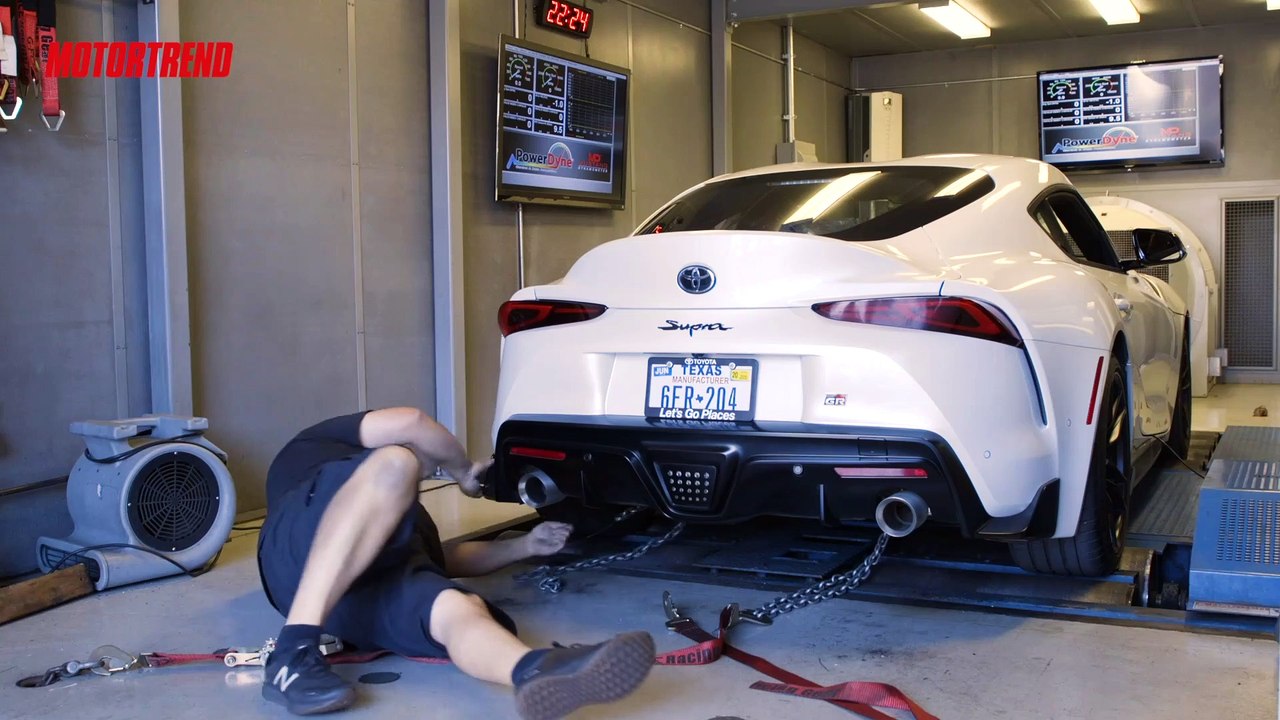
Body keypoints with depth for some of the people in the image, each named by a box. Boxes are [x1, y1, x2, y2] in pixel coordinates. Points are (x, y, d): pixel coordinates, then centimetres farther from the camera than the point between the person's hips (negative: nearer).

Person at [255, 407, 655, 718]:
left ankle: (539, 675, -64)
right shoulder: (320, 442, 28)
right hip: (300, 553, -5)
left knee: (460, 609, -28)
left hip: (370, 596, 5)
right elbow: (412, 422, 9)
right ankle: (293, 654, -41)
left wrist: (526, 545, 36)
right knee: (396, 462, -32)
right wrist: (464, 471, 23)